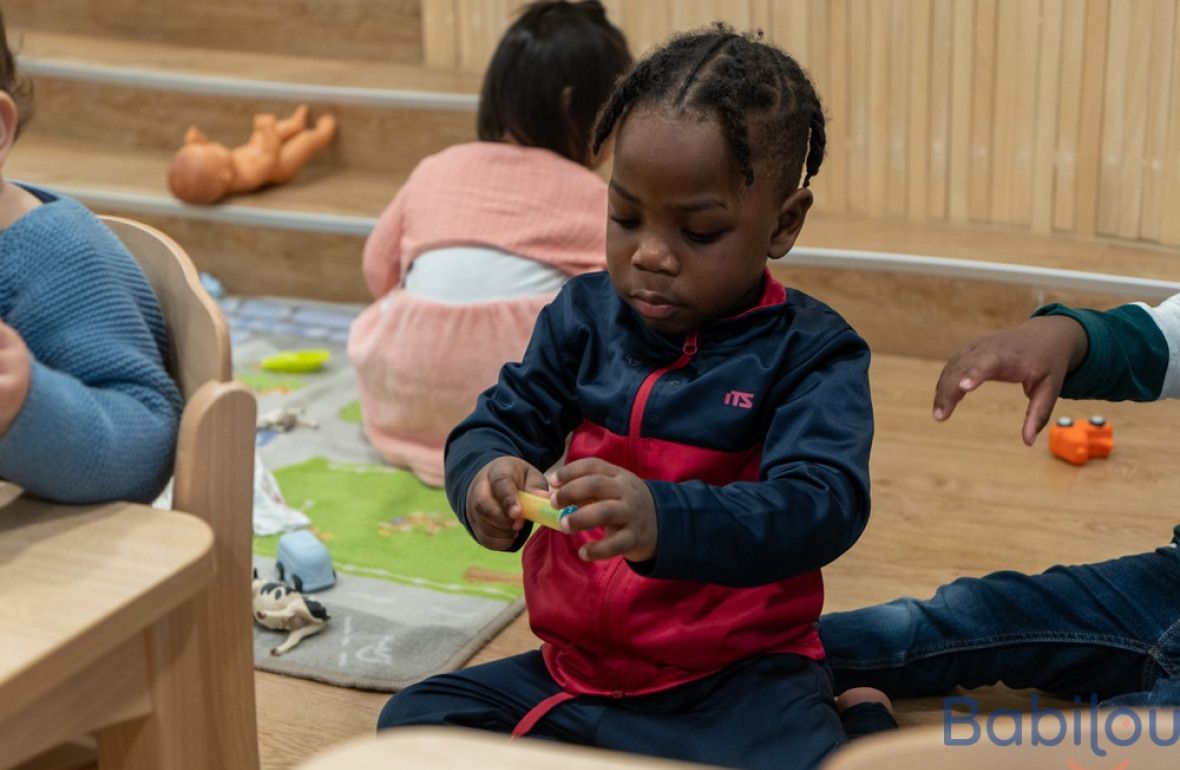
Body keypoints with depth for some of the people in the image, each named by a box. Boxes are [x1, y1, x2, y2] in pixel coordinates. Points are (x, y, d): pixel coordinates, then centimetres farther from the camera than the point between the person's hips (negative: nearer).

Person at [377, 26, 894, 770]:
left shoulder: (809, 351, -10)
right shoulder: (584, 315, 3)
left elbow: (821, 505, -24)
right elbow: (498, 423, 3)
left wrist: (665, 521, -42)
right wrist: (487, 477, -24)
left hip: (737, 678, -5)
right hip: (577, 666, 5)